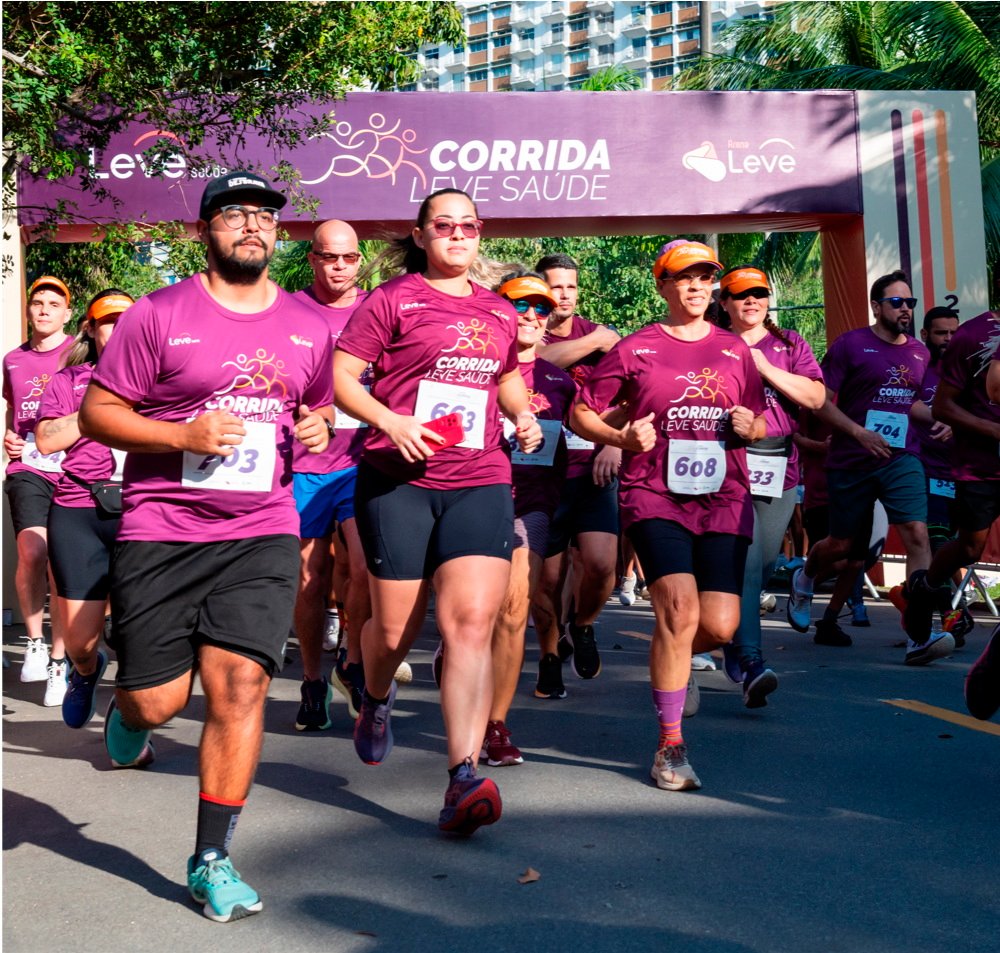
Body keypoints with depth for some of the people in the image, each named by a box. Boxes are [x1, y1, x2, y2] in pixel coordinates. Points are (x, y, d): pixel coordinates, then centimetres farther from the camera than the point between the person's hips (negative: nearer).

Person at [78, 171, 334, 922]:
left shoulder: (309, 326, 11)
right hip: (162, 530, -2)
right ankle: (127, 710, 41)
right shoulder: (160, 314, -1)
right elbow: (96, 412, 0)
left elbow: (320, 410, 25)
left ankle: (212, 858, 8)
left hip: (264, 531, 2)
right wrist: (181, 435, -15)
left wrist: (319, 428, 1)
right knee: (159, 702, 1)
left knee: (240, 685, -7)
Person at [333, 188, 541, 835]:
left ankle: (464, 779, -15)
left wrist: (524, 417, 11)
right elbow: (340, 377, 0)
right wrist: (391, 422, -15)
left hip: (481, 480, 3)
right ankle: (377, 698, 41)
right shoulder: (392, 300, 4)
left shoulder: (500, 312, 18)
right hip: (398, 480, -2)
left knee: (473, 622, -13)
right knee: (396, 627, 4)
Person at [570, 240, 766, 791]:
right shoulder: (636, 349, 4)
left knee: (720, 626, -5)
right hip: (655, 497, -3)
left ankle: (668, 662, 33)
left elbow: (760, 422, 23)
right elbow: (581, 413, 6)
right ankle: (670, 745, -5)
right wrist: (622, 438, -12)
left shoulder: (735, 349, 14)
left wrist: (750, 427, -1)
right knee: (680, 607, -20)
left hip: (724, 499, 4)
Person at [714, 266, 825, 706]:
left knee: (765, 561, 9)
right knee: (745, 561, -17)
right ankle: (751, 664, -19)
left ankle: (735, 640, 31)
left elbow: (816, 397, 1)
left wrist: (764, 368, -7)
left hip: (779, 466, 4)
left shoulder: (789, 344, 15)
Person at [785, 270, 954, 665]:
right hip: (851, 463, -3)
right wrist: (859, 432, -18)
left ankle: (919, 637, -15)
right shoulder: (850, 345, -5)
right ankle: (804, 579, 45)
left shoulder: (919, 353, 11)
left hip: (901, 459, 3)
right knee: (843, 545, 9)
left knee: (917, 534, -16)